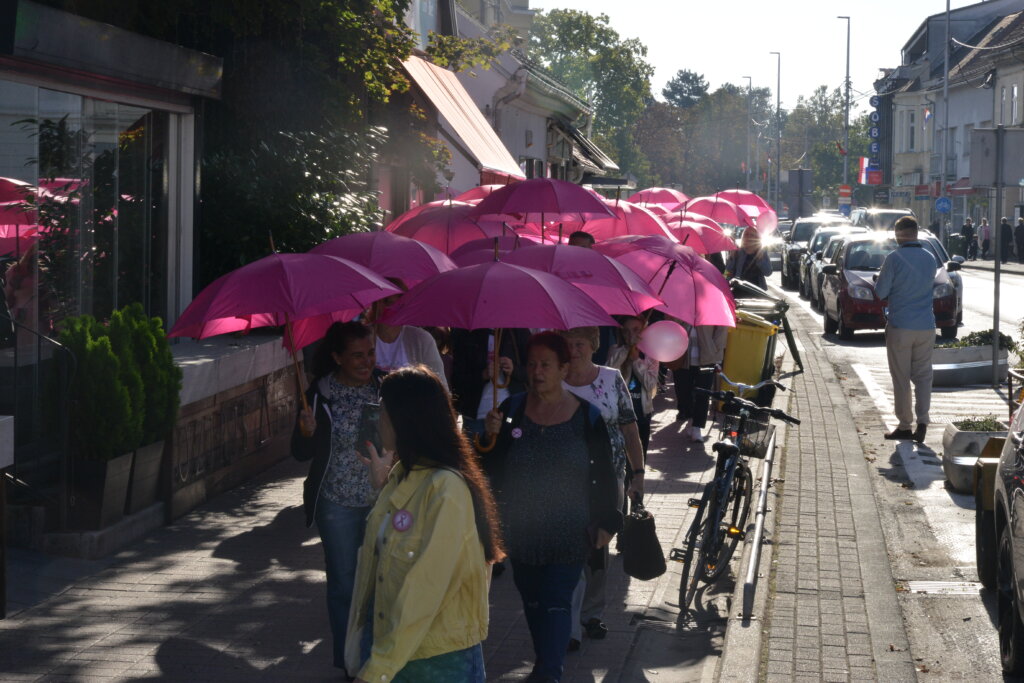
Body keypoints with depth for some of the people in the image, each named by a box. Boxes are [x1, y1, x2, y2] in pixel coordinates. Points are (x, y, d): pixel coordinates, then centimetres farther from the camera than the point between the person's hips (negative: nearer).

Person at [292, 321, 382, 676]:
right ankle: (349, 662, 19)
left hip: (382, 501, 2)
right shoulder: (321, 396, -8)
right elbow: (301, 453, -5)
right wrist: (307, 432, -26)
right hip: (338, 504, -2)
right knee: (344, 583, 7)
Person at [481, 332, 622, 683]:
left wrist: (606, 522, 1)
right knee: (532, 601, 12)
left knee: (556, 602, -7)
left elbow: (603, 474, 2)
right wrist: (492, 437, -17)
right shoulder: (512, 409, -1)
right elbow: (493, 469, 1)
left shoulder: (587, 416, -5)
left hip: (567, 532, -3)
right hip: (521, 530, 3)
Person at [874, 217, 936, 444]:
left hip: (900, 327, -4)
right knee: (923, 375, 9)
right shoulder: (929, 258, 6)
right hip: (926, 327, 4)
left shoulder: (894, 258, -12)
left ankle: (904, 426, 8)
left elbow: (880, 292, -8)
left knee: (901, 378, 4)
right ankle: (922, 422, -4)